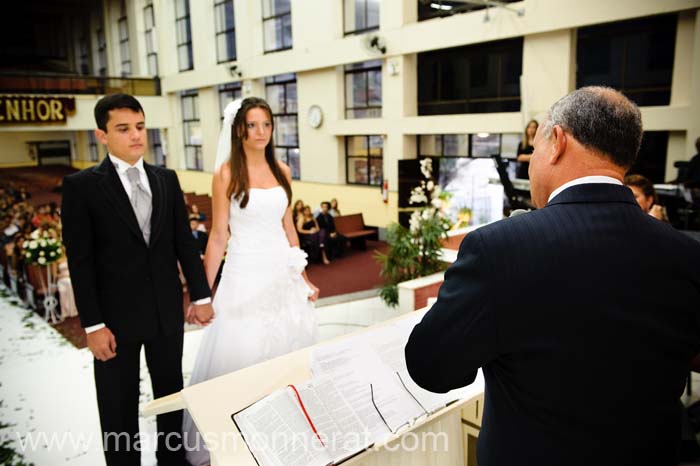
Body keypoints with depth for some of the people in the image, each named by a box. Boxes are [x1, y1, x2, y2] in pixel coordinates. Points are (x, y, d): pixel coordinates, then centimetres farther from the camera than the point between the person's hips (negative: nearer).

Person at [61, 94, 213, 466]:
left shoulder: (167, 180, 4)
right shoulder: (81, 186, -8)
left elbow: (184, 242, 6)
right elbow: (80, 261, -10)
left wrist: (201, 295, 4)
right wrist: (93, 325, -12)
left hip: (167, 310, 4)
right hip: (117, 315, -4)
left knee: (172, 393, 19)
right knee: (119, 408, 12)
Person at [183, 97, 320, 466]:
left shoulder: (282, 171, 7)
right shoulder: (226, 173, -6)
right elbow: (218, 236, -6)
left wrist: (303, 276, 12)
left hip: (283, 273, 5)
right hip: (246, 274, -5)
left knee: (288, 351, 13)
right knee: (240, 356, 3)